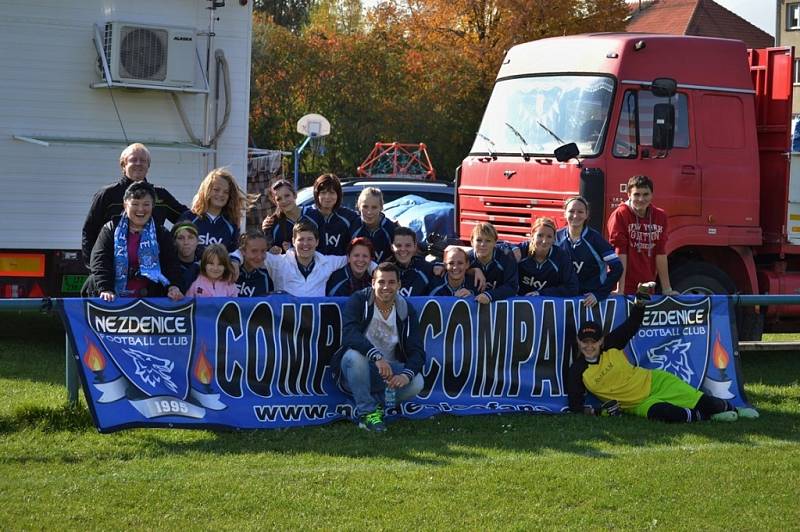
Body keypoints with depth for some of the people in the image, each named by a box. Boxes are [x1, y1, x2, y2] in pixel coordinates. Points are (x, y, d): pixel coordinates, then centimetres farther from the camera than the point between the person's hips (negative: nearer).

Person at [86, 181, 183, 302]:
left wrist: (173, 286, -18)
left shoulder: (161, 234, 10)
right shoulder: (110, 230, 6)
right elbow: (99, 261, -4)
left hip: (150, 298, 0)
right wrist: (105, 289, -19)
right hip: (114, 299, 0)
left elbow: (171, 263, 2)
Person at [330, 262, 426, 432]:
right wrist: (377, 356, -43)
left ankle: (375, 402, 0)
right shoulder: (358, 301, -11)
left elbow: (417, 351, -8)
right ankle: (366, 412, -21)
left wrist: (406, 374, -30)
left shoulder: (406, 310, -2)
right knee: (354, 355, -36)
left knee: (416, 382, -25)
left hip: (390, 370, 3)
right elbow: (349, 334, -29)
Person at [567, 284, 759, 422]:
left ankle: (731, 409, 20)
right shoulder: (577, 372, -9)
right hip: (639, 404, -2)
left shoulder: (610, 345, -5)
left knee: (702, 401, -8)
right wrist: (598, 411, -24)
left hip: (654, 381, 2)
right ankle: (704, 417, -20)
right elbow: (575, 405, -8)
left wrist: (640, 301, -12)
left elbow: (632, 324, 3)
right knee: (658, 412, -36)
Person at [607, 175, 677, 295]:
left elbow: (660, 253, 7)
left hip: (648, 288, 5)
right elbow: (620, 253, -14)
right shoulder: (620, 215, -9)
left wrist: (667, 289, 6)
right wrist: (620, 290, -18)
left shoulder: (660, 216, 5)